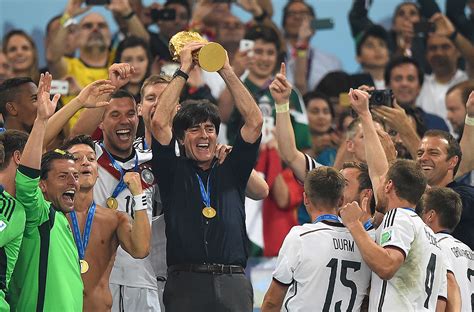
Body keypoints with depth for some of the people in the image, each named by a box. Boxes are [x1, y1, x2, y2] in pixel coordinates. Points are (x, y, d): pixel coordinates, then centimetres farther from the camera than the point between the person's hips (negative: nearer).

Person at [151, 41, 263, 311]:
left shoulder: (231, 172, 18)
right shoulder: (174, 172, 13)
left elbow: (255, 121, 10)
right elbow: (160, 123, 1)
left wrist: (227, 71, 9)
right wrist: (183, 71, 6)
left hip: (233, 284, 2)